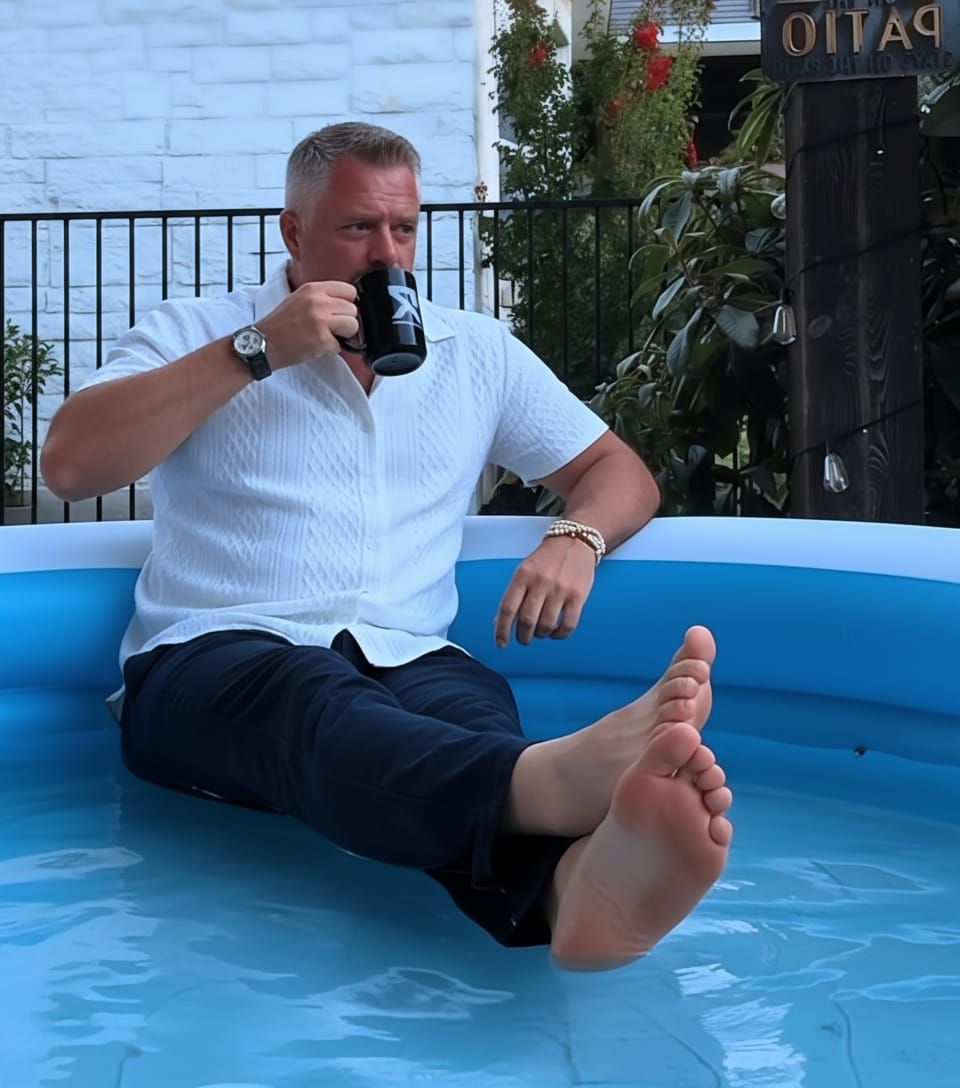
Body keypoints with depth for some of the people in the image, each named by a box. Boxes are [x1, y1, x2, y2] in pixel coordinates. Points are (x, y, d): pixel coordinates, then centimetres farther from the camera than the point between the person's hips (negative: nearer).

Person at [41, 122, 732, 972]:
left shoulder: (477, 352, 22)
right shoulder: (195, 333, 13)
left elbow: (621, 474, 24)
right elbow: (69, 465, -2)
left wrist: (576, 537, -2)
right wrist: (256, 350, -6)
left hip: (406, 661, 3)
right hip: (216, 654, -2)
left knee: (472, 713, -37)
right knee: (328, 710, -40)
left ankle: (572, 881, -69)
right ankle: (565, 777, -70)